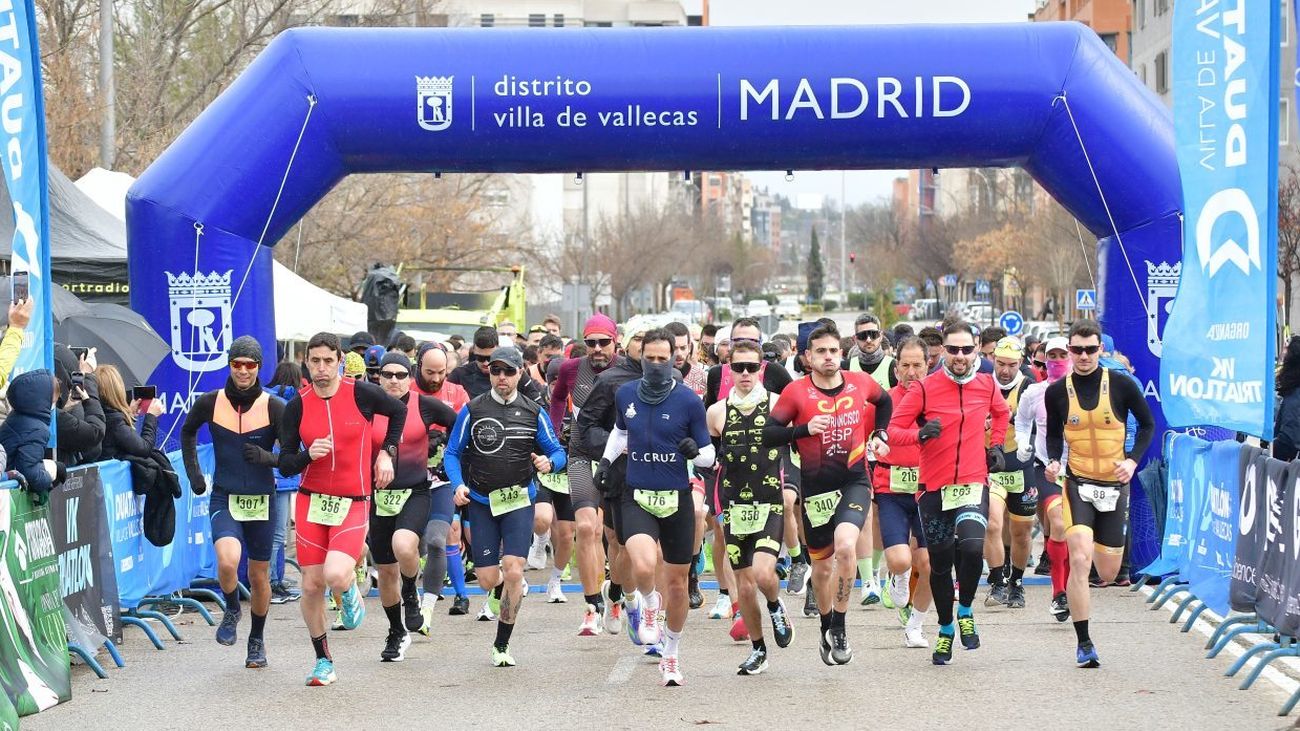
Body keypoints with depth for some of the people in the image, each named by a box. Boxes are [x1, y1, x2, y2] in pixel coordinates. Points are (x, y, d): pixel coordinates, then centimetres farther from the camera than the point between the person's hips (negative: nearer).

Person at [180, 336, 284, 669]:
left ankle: (257, 641, 33)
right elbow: (187, 432, 18)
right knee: (228, 560, -26)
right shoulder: (209, 403, -3)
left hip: (261, 501, 1)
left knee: (259, 576, 10)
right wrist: (193, 473, 13)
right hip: (224, 499, -1)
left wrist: (268, 457, -25)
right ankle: (232, 611, 5)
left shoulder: (274, 408, -7)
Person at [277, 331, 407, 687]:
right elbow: (285, 465, 1)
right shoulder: (297, 406, -1)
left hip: (353, 503, -2)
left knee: (335, 575, -23)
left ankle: (350, 590, 16)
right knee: (311, 585, 1)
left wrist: (387, 452, 8)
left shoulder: (362, 393, -6)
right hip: (311, 501, 2)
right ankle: (323, 661, 20)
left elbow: (399, 410, 14)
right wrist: (308, 455, -19)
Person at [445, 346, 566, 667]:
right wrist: (459, 484, -14)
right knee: (488, 580, 0)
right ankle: (508, 588, 40)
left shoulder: (534, 412, 2)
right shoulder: (472, 410, 0)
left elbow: (558, 451, 7)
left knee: (513, 571, -14)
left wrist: (549, 462, -17)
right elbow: (452, 454, 3)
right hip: (481, 503, 1)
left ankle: (502, 644, 0)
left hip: (520, 501, -1)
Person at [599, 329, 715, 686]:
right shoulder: (625, 394, 3)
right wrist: (607, 459, 11)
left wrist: (696, 452, -22)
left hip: (677, 499, 0)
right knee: (643, 566, -26)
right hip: (637, 497, 1)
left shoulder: (688, 400, -6)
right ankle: (649, 604, 11)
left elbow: (708, 455, -1)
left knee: (676, 582, 8)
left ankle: (672, 655, 29)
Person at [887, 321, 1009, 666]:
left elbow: (1001, 413, 26)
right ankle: (945, 629, 30)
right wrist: (920, 433, -24)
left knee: (972, 548, -23)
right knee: (940, 563, 8)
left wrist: (995, 445, 15)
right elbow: (894, 429, -6)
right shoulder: (925, 388, -6)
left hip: (973, 483, 0)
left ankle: (965, 611, 3)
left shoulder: (986, 385, 3)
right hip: (934, 486, 0)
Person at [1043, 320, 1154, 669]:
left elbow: (1147, 424, 8)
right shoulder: (1057, 392, -2)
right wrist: (1053, 461, -5)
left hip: (1114, 485, 1)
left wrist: (1132, 459, -7)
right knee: (1079, 561, -20)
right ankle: (1084, 643, -13)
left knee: (1108, 574, 8)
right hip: (1077, 483, -1)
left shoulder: (1122, 385, -5)